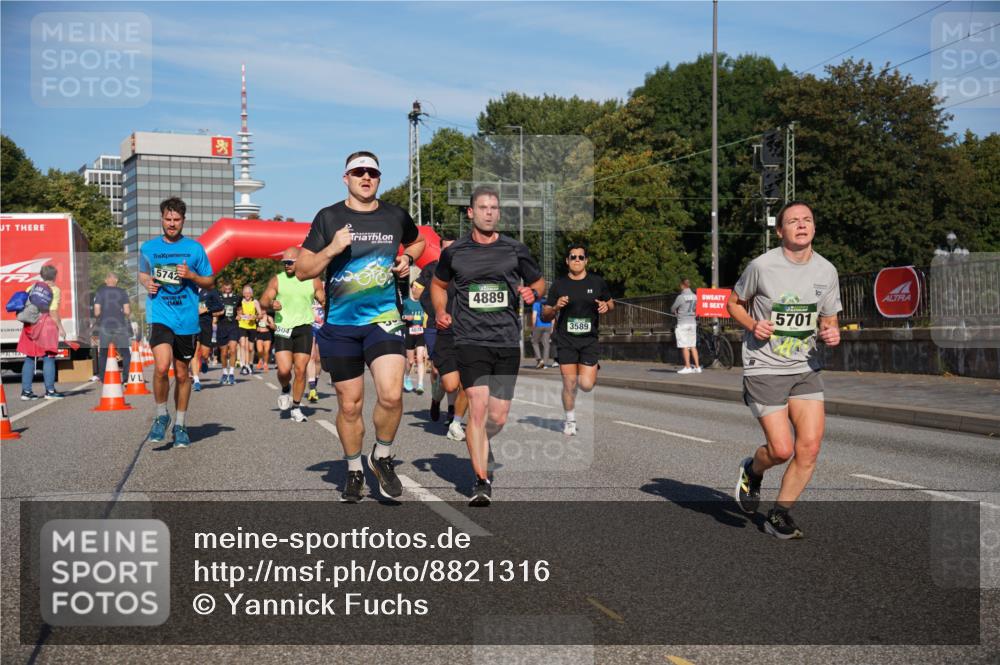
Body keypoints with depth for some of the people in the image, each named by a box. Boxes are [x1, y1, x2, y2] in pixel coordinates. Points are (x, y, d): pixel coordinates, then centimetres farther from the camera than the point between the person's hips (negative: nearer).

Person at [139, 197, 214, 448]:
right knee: (162, 366, -21)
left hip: (187, 319, 1)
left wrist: (191, 275, -11)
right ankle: (161, 415, 2)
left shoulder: (195, 248, 3)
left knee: (182, 374, 10)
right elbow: (142, 274, 23)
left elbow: (210, 282, 9)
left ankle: (180, 425, 26)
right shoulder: (149, 247, 6)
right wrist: (147, 283, 0)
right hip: (160, 316, -1)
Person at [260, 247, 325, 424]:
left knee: (300, 370, -2)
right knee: (284, 370, -11)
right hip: (283, 329, 0)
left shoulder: (313, 281, 7)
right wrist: (271, 304, -22)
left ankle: (296, 407, 13)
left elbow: (324, 301, 14)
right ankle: (286, 389, 24)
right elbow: (263, 301, 0)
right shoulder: (277, 280, 4)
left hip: (304, 328, 1)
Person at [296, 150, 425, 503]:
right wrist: (331, 250, -16)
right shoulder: (329, 218, 1)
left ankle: (382, 457, 8)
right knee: (349, 405, 6)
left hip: (384, 318, 0)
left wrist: (407, 259, 7)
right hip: (340, 324, 0)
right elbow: (302, 270, 1)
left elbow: (417, 242, 29)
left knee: (391, 395, -18)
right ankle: (354, 470, 28)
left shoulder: (396, 216, 7)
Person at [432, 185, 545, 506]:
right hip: (471, 340, -2)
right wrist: (440, 311, 5)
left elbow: (539, 281, 19)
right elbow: (438, 284, 23)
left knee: (498, 418, 4)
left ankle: (477, 445, 39)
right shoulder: (454, 252, 6)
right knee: (478, 405, -17)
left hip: (508, 341, 2)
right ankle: (482, 482, -10)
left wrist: (532, 293, -3)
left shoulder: (516, 250, 7)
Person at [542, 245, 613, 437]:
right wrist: (556, 307, -15)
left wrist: (606, 306, -5)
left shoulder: (598, 282, 5)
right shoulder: (558, 285, 3)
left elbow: (611, 303, 18)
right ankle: (570, 421, 18)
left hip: (590, 339, 0)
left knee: (586, 385, -9)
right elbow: (545, 316, 6)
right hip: (566, 340, 0)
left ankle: (589, 375, 30)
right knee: (569, 384, -4)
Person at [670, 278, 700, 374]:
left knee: (685, 346, -1)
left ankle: (688, 367, 0)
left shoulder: (681, 297, -12)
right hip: (692, 322, 6)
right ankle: (697, 367, 8)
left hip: (682, 323, -6)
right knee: (693, 346, 9)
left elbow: (672, 309, -3)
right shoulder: (694, 296, 4)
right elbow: (696, 308, 9)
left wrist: (676, 313, 17)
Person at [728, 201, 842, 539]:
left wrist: (831, 333, -9)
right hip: (764, 368, -4)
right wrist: (752, 325, -14)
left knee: (810, 446, -7)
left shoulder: (827, 271, 3)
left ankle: (779, 515, 13)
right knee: (782, 449, -11)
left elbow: (828, 320, 14)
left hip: (806, 369, 4)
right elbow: (734, 303, 5)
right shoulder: (761, 266, -9)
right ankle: (752, 471, 26)